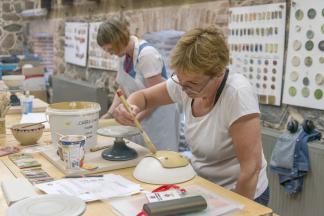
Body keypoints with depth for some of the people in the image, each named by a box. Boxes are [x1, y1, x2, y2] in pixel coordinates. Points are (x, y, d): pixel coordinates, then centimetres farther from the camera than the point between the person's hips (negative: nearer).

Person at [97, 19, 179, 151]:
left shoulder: (146, 54, -22)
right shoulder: (124, 55, 2)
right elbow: (123, 89, 7)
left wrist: (135, 119, -20)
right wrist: (109, 114, -3)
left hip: (159, 118, -7)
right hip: (139, 116, 8)